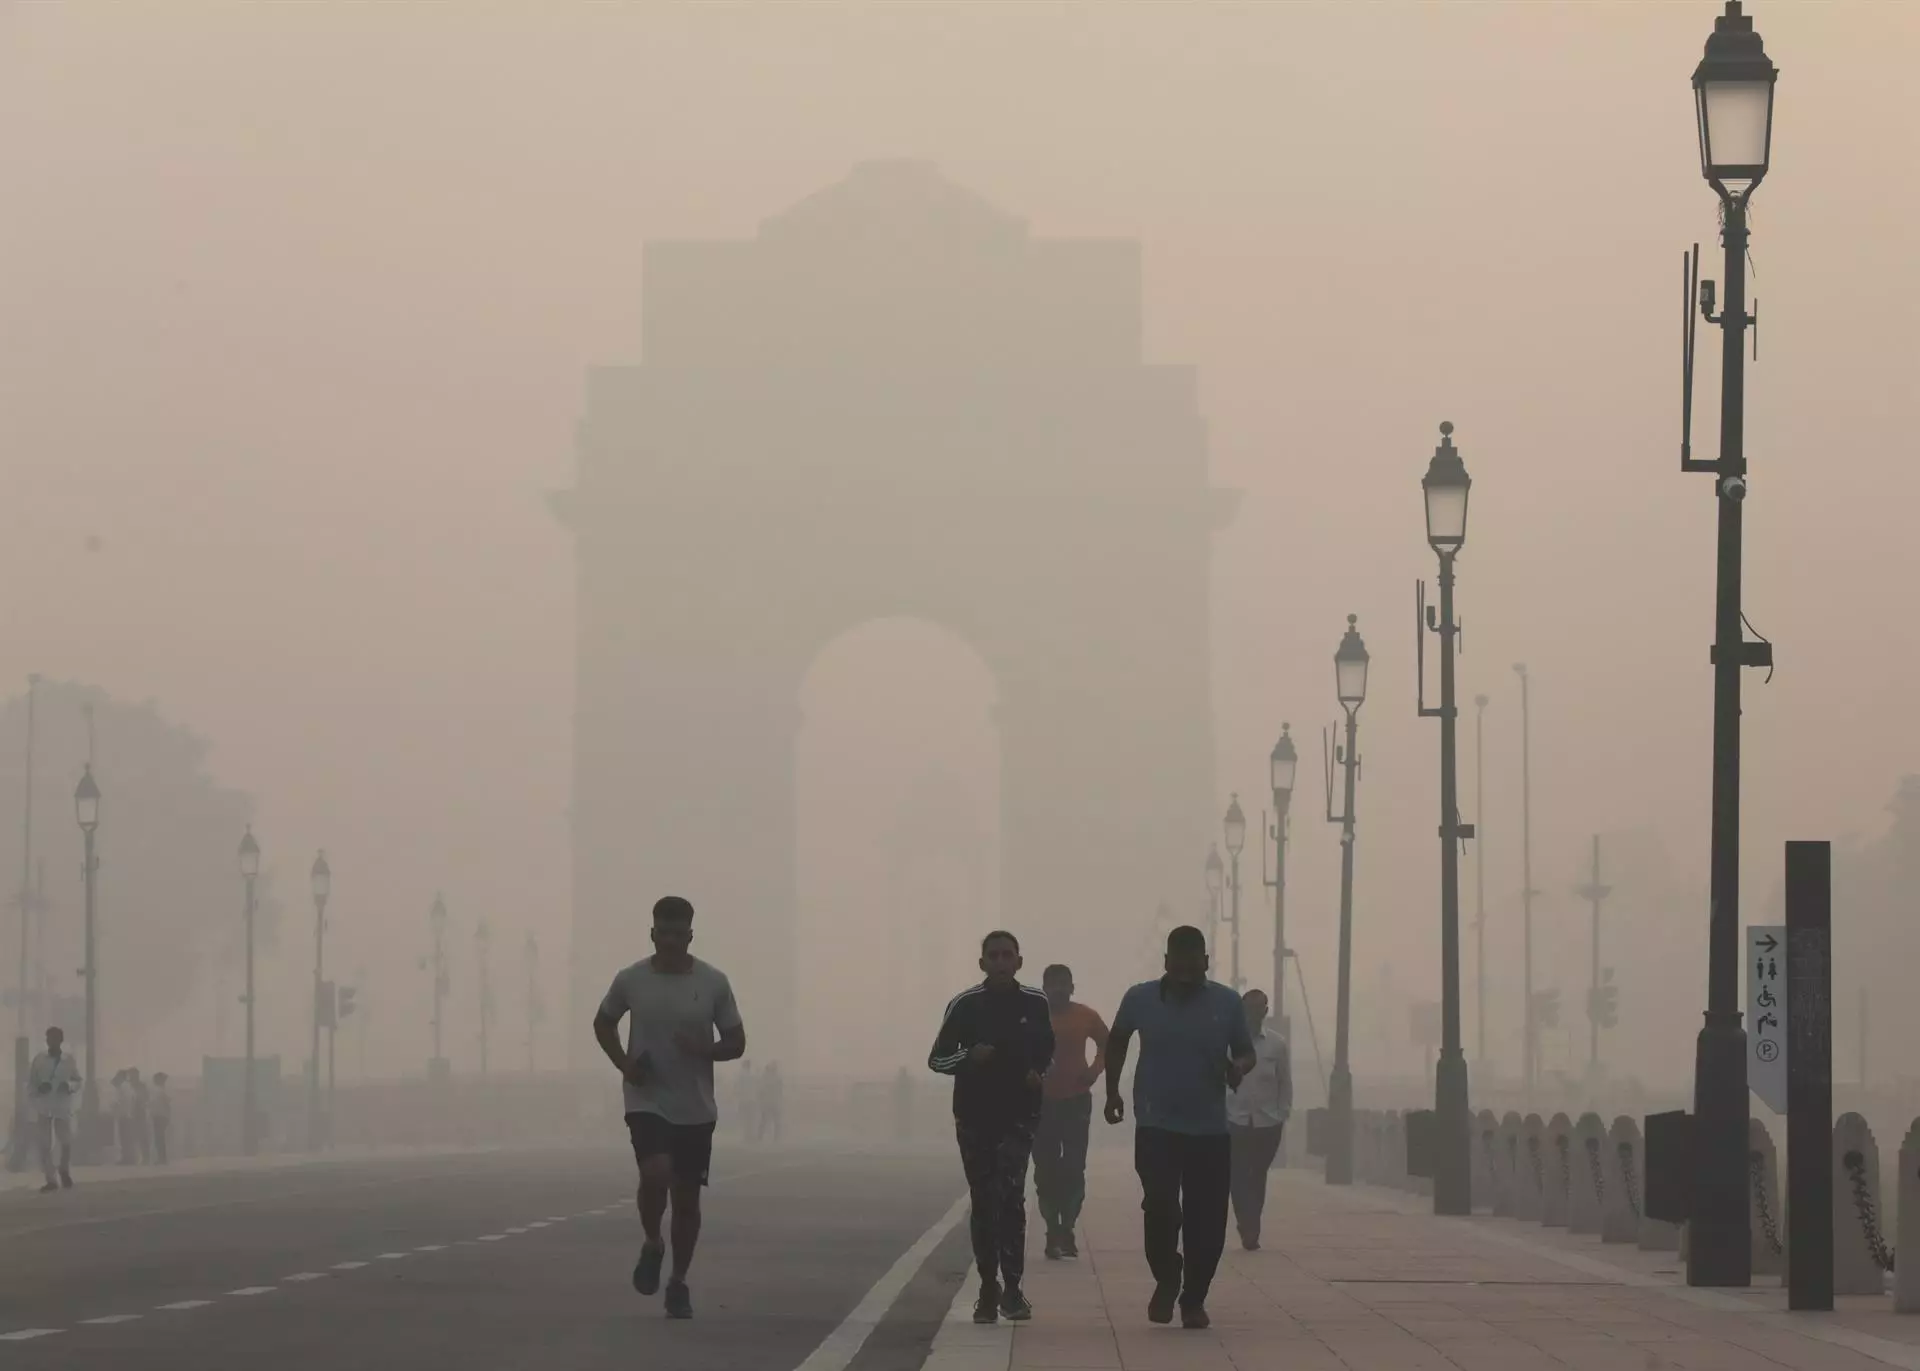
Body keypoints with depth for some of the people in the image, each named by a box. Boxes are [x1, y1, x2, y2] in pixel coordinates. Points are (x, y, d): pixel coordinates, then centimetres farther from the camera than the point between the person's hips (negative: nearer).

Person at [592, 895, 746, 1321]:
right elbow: (603, 1023, 14)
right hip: (647, 1101, -1)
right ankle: (652, 1245, 5)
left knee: (687, 1196, 6)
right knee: (656, 1173, -24)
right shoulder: (631, 980, -3)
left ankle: (679, 1283, 21)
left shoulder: (714, 982, -3)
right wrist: (623, 1062, -3)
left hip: (696, 1109, 1)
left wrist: (705, 1049, -19)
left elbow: (736, 1043, 3)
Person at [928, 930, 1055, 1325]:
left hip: (1019, 1115, -1)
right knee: (983, 1202, 6)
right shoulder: (964, 1005, 0)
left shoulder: (1036, 1004, 4)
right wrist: (969, 1058, -15)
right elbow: (937, 1058, 4)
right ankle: (989, 1288, 15)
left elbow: (1048, 1051, 20)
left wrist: (1039, 1072, -2)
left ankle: (1011, 1287, -16)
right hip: (974, 1115, 1)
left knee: (1009, 1195, -17)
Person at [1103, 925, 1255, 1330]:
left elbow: (1247, 1052, 7)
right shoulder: (1141, 999, -2)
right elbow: (1117, 1041, 16)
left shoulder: (1227, 1002, -2)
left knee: (1207, 1220, 0)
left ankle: (1194, 1299, 16)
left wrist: (1238, 1067, -16)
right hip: (1157, 1126, -1)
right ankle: (1166, 1280, 12)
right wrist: (1112, 1091, 10)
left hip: (1210, 1129, 1)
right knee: (1160, 1207, -14)